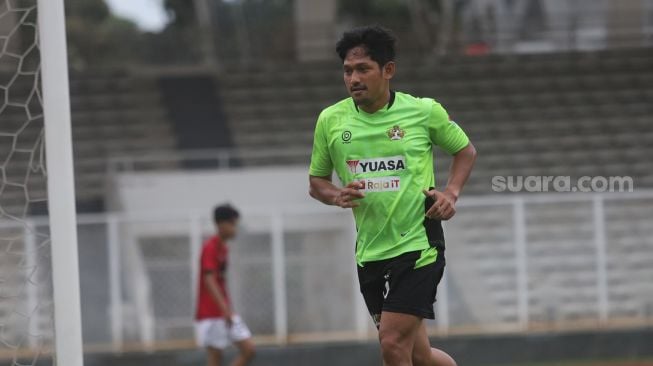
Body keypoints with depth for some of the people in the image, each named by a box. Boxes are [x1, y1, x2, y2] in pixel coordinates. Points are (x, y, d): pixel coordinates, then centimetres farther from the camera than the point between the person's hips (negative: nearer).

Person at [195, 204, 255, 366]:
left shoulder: (223, 248, 14)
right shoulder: (210, 247, -13)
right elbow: (209, 280, -23)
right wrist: (225, 309, -30)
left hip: (225, 313, 9)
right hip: (211, 314, -9)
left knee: (248, 350, 0)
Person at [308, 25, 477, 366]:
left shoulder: (425, 111, -3)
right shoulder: (330, 120, 3)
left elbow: (465, 150, 13)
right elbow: (316, 181, 14)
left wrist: (451, 192, -4)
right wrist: (337, 196, -8)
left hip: (418, 246, -4)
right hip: (369, 253, 4)